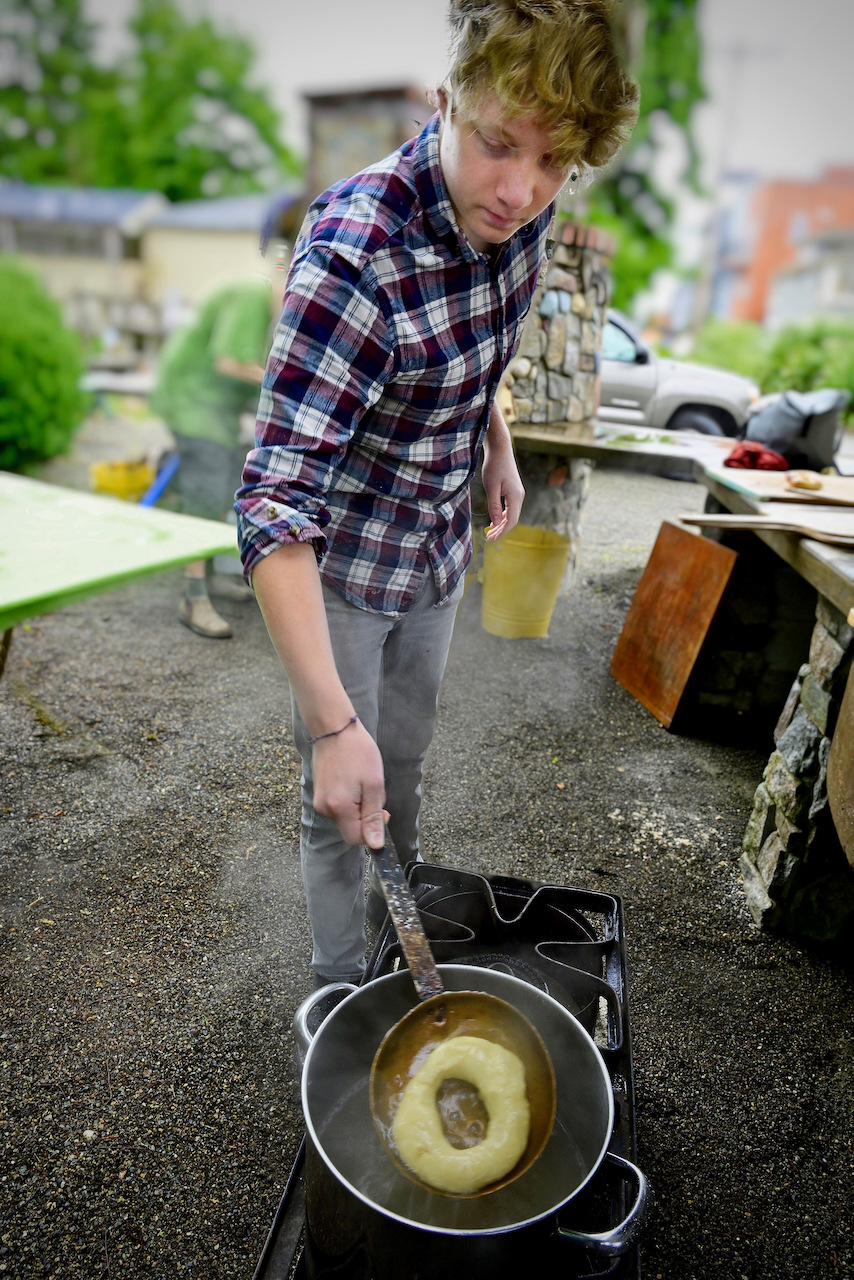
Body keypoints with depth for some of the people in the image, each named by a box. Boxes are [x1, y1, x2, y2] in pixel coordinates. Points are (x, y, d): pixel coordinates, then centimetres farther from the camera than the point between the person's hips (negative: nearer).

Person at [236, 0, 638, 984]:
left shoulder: (520, 209, -9)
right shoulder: (353, 256, -32)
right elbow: (275, 504, -37)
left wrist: (497, 440, 7)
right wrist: (332, 722, -41)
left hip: (438, 543, 6)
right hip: (339, 563, -6)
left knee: (405, 756, 25)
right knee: (341, 797, 7)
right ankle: (340, 987, 34)